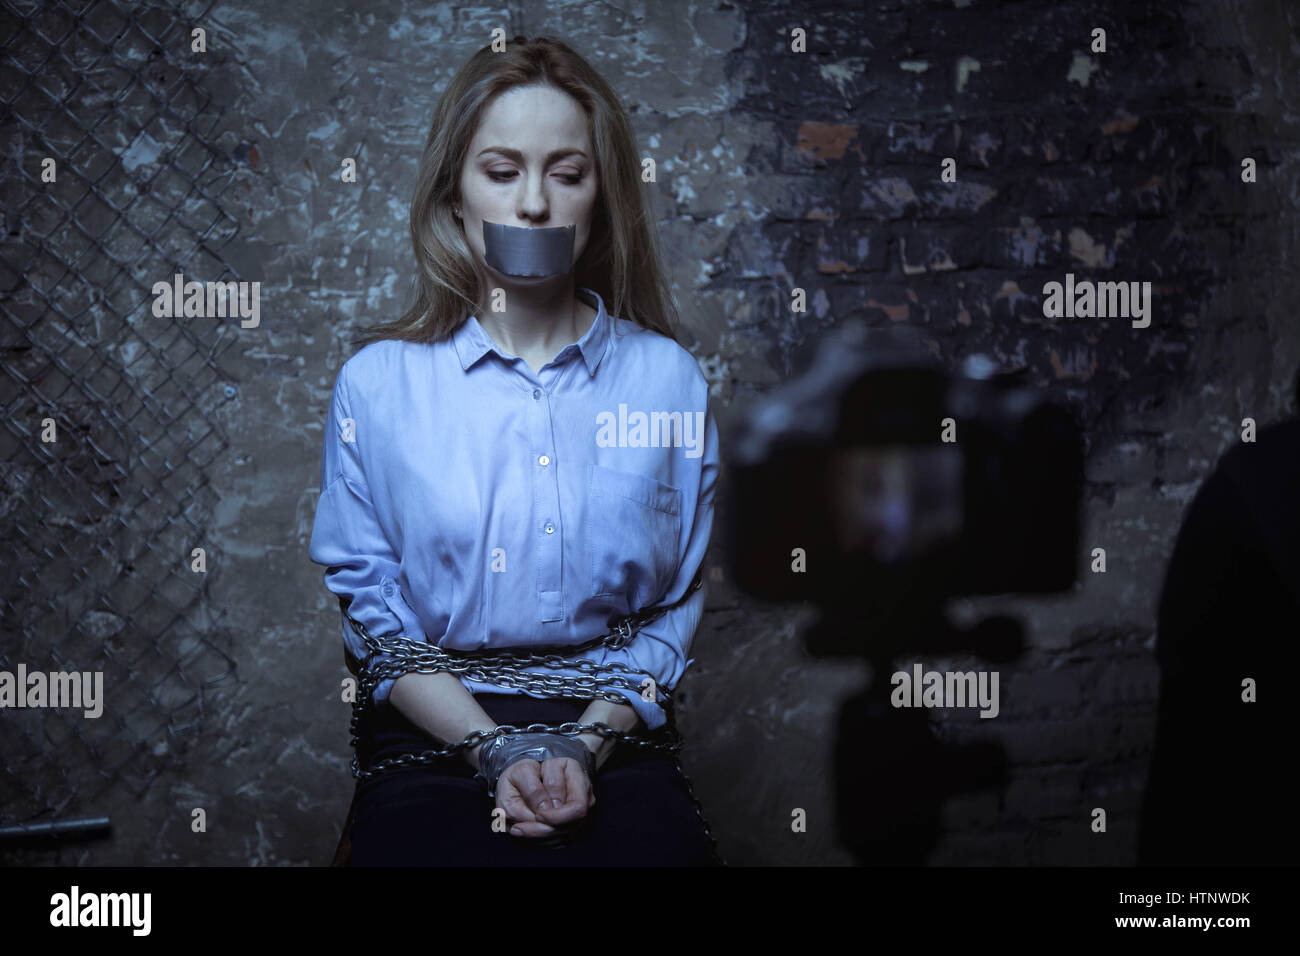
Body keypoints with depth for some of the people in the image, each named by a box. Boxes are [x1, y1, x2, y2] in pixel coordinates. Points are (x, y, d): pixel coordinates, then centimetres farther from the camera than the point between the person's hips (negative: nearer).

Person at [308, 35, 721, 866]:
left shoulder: (668, 378, 7)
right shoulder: (378, 382, 6)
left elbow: (677, 606, 5)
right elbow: (371, 609, 2)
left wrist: (582, 747, -10)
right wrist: (497, 750, -11)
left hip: (612, 734, 1)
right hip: (435, 735, -1)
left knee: (660, 849, -28)